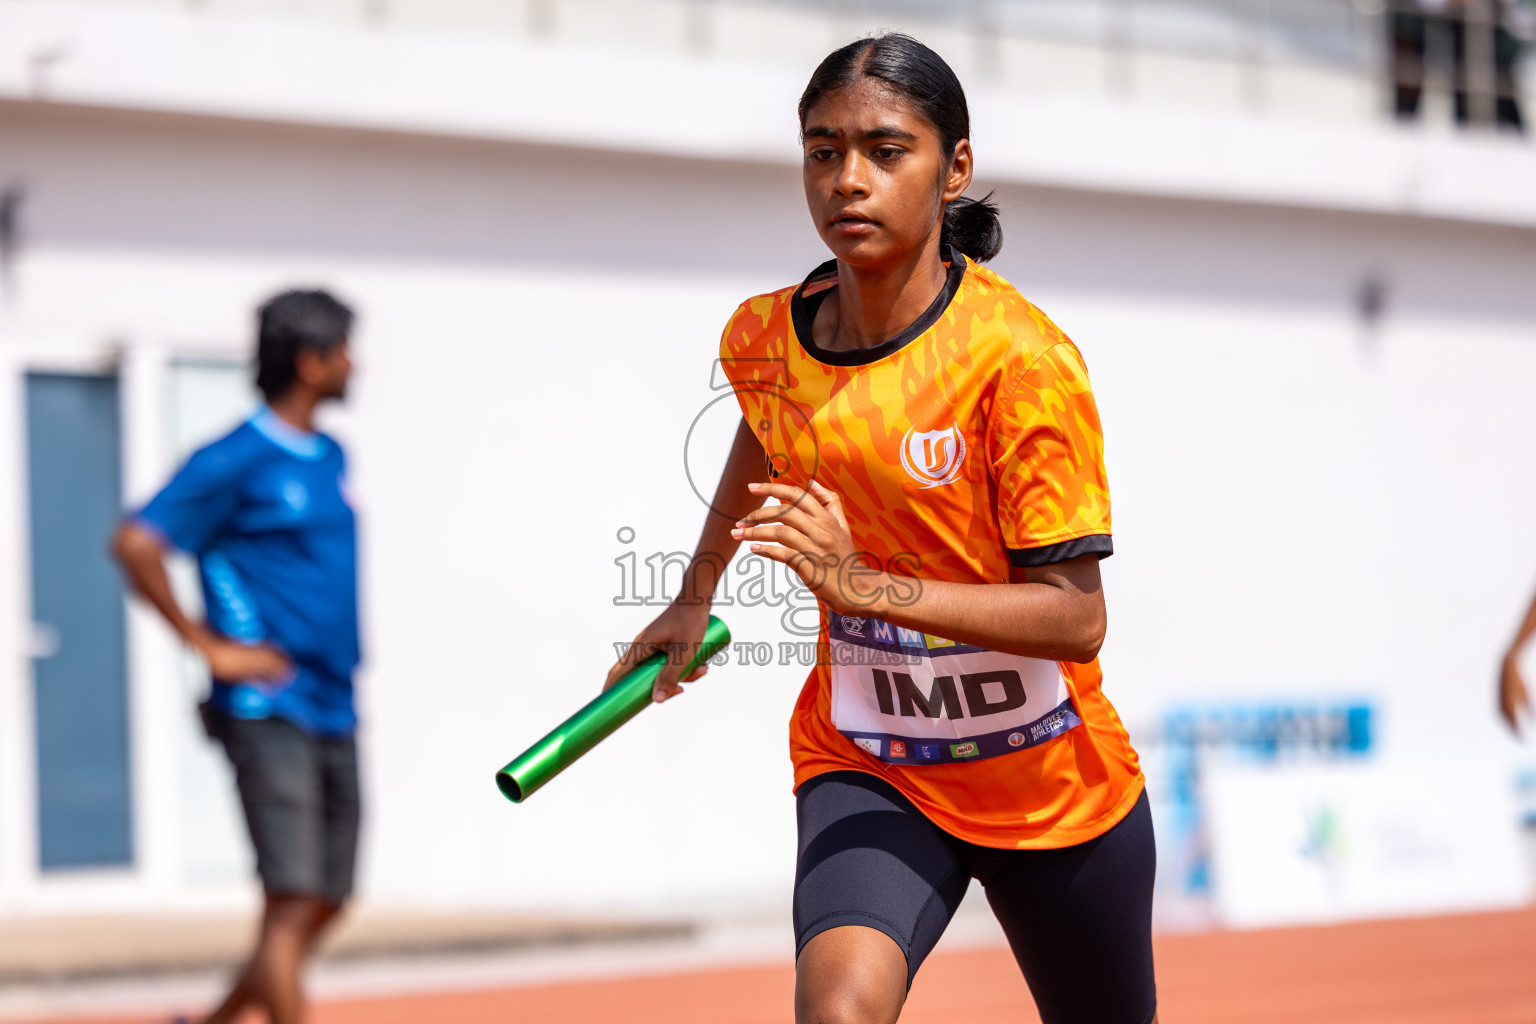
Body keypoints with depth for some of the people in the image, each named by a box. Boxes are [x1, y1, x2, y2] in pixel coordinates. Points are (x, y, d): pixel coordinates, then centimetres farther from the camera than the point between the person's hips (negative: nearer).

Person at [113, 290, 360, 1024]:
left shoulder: (331, 458, 15)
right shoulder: (236, 461, -11)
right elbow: (136, 543, -17)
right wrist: (210, 647, -15)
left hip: (334, 712, 8)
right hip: (268, 709, -8)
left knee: (326, 903, 11)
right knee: (293, 902, -10)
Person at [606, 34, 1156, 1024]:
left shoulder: (1019, 357, -21)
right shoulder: (762, 342, -6)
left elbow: (1078, 616, -24)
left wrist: (865, 586, -34)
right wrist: (694, 598, 31)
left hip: (1053, 782, -2)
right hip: (867, 768, 2)